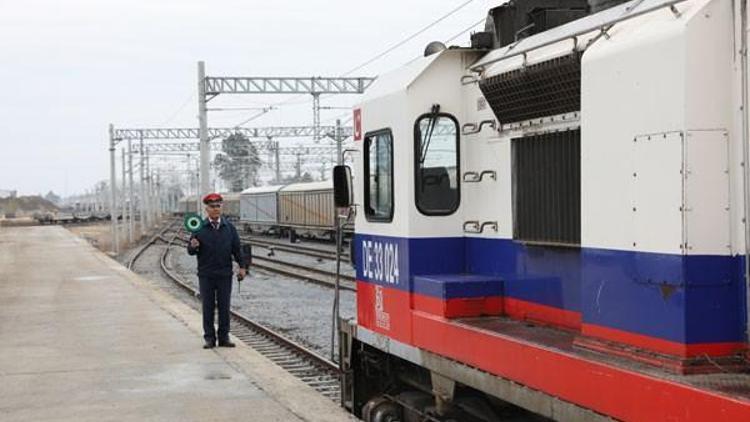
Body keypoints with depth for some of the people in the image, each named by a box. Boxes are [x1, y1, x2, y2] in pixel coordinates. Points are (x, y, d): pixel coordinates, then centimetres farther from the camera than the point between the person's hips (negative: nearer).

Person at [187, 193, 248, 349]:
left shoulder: (229, 228, 6)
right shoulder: (200, 228, 1)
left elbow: (237, 248, 8)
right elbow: (191, 251, 1)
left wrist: (242, 266, 1)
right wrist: (193, 246, -21)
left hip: (225, 274, 1)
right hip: (206, 275, -1)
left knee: (224, 306, 5)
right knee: (208, 307, 3)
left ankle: (224, 337, 12)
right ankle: (209, 338, 9)